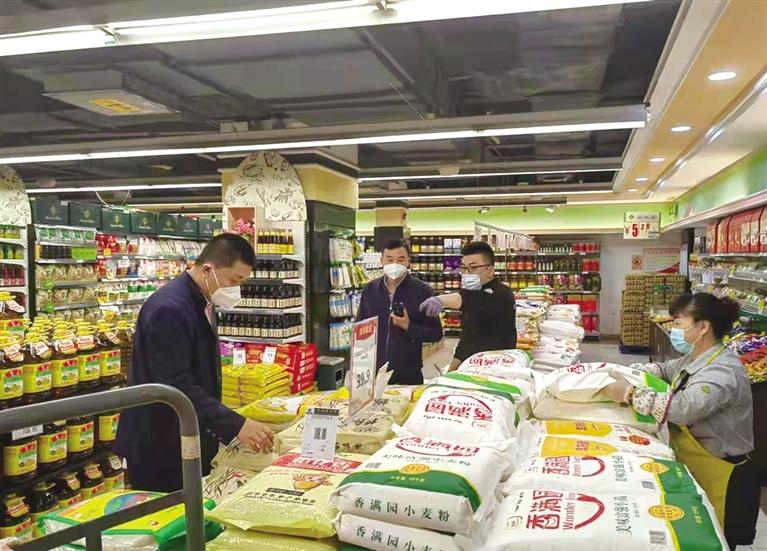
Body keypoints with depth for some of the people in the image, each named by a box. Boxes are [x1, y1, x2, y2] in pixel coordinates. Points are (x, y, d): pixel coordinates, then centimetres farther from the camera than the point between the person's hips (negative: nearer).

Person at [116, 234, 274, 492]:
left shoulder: (202, 302, 8)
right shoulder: (169, 309, -23)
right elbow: (179, 386, -28)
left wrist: (231, 425, 14)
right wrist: (235, 425, -29)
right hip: (160, 450, -9)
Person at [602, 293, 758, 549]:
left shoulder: (724, 372, -26)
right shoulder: (696, 358, 3)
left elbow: (683, 407, -40)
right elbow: (664, 369, 20)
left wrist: (630, 393, -31)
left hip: (719, 481, -9)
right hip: (690, 469, 9)